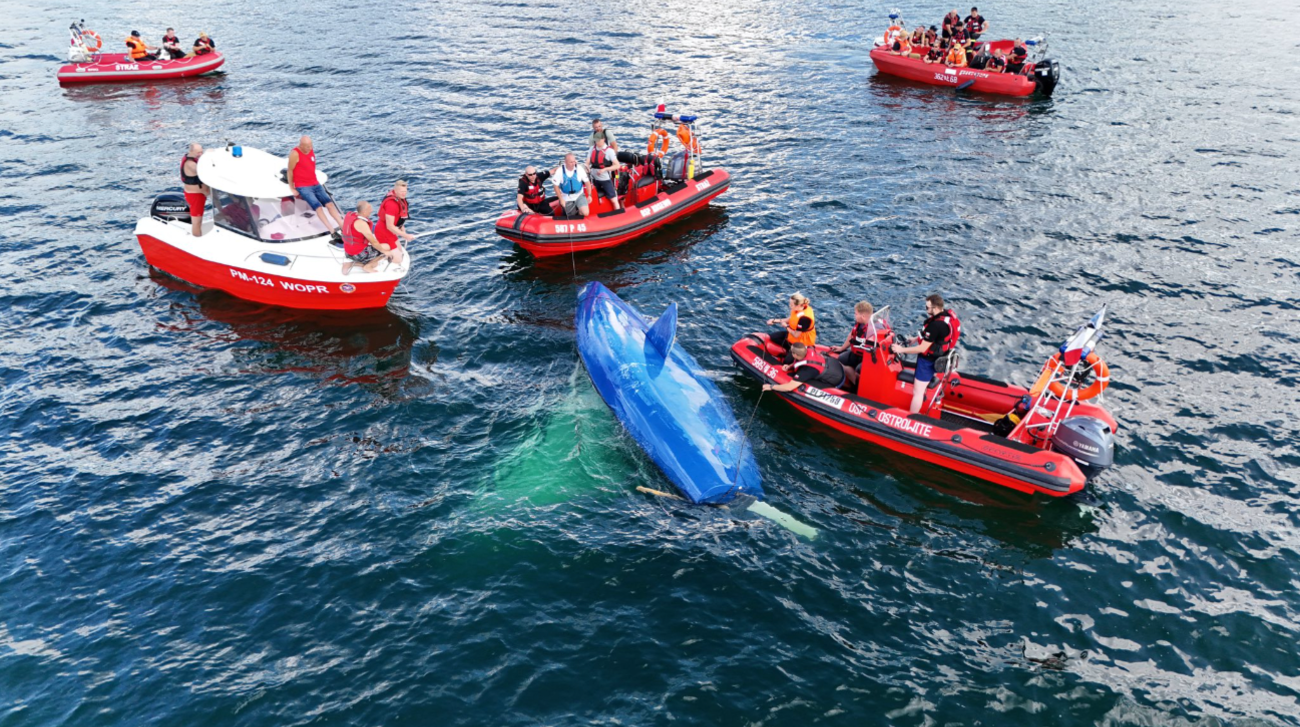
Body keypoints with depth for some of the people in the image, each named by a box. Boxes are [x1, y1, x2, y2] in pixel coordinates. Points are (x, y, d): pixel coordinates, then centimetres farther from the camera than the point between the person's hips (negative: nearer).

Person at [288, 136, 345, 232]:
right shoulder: (295, 154, -14)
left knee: (329, 203, -10)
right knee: (318, 206, -20)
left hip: (315, 184, 6)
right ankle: (332, 230, -27)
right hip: (303, 187, -6)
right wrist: (292, 189, -7)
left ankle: (343, 226, -15)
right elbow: (290, 171, -9)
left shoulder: (311, 150, 6)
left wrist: (316, 181, 14)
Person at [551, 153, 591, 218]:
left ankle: (579, 211, 15)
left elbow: (587, 182, -6)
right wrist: (561, 199, -9)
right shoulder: (559, 171, -18)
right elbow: (556, 186, -9)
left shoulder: (579, 169, -16)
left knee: (585, 213, -19)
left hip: (579, 195, 0)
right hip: (567, 198, 0)